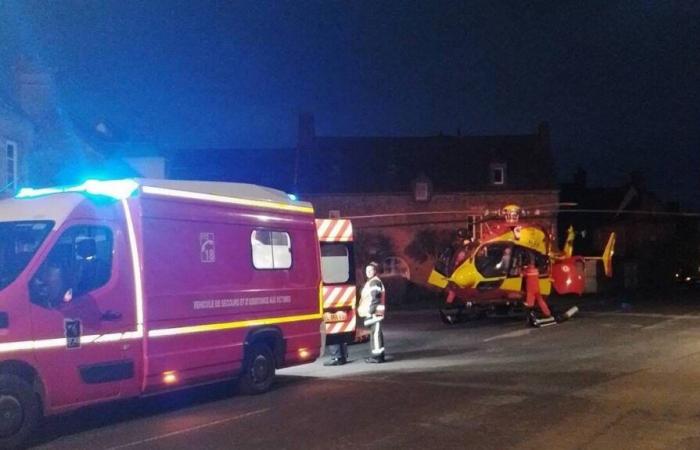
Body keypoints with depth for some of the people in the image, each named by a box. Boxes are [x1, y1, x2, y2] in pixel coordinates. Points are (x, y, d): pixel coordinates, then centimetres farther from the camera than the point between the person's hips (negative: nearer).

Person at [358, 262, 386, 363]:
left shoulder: (375, 282, -11)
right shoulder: (370, 282, 21)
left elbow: (374, 298, -20)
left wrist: (370, 310, -22)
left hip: (374, 312, -11)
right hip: (370, 313, 11)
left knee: (375, 332, -11)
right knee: (375, 333, 13)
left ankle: (377, 355, -11)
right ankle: (378, 354, 19)